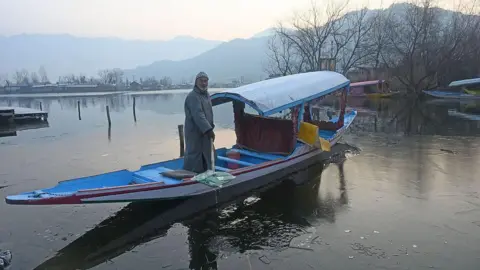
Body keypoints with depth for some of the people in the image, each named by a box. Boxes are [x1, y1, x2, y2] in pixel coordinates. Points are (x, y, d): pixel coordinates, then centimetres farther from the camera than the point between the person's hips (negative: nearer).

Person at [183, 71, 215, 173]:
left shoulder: (206, 94, 15)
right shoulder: (192, 96, -18)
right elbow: (198, 115, -29)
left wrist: (210, 127, 18)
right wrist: (208, 129, -36)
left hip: (205, 131, 9)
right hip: (195, 132, -9)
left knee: (207, 156, 16)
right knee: (194, 156, -6)